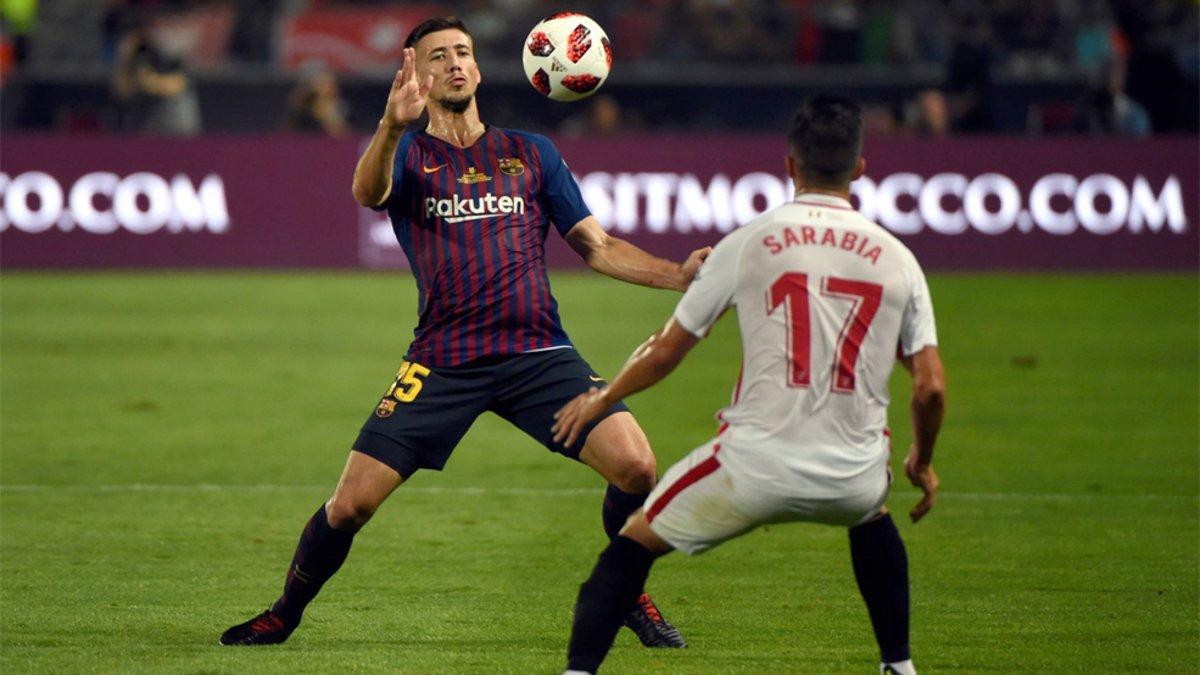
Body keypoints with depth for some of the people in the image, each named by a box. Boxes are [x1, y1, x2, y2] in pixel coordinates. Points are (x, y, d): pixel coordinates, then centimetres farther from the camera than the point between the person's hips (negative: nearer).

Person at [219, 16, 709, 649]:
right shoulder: (408, 154, 8)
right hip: (443, 360, -1)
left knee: (635, 466, -18)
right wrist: (393, 125, -38)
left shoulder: (531, 153, 15)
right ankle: (283, 615, 17)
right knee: (351, 503, -9)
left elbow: (598, 247, 16)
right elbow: (367, 192, -17)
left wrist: (678, 274, -1)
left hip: (538, 352, 1)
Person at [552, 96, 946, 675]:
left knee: (635, 540, 15)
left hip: (756, 468, -3)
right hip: (853, 481, 3)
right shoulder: (896, 258, 4)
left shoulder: (747, 243, -1)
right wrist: (923, 463, 24)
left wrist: (601, 399, 25)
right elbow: (930, 387, 4)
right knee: (872, 517, 39)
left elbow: (666, 351, 7)